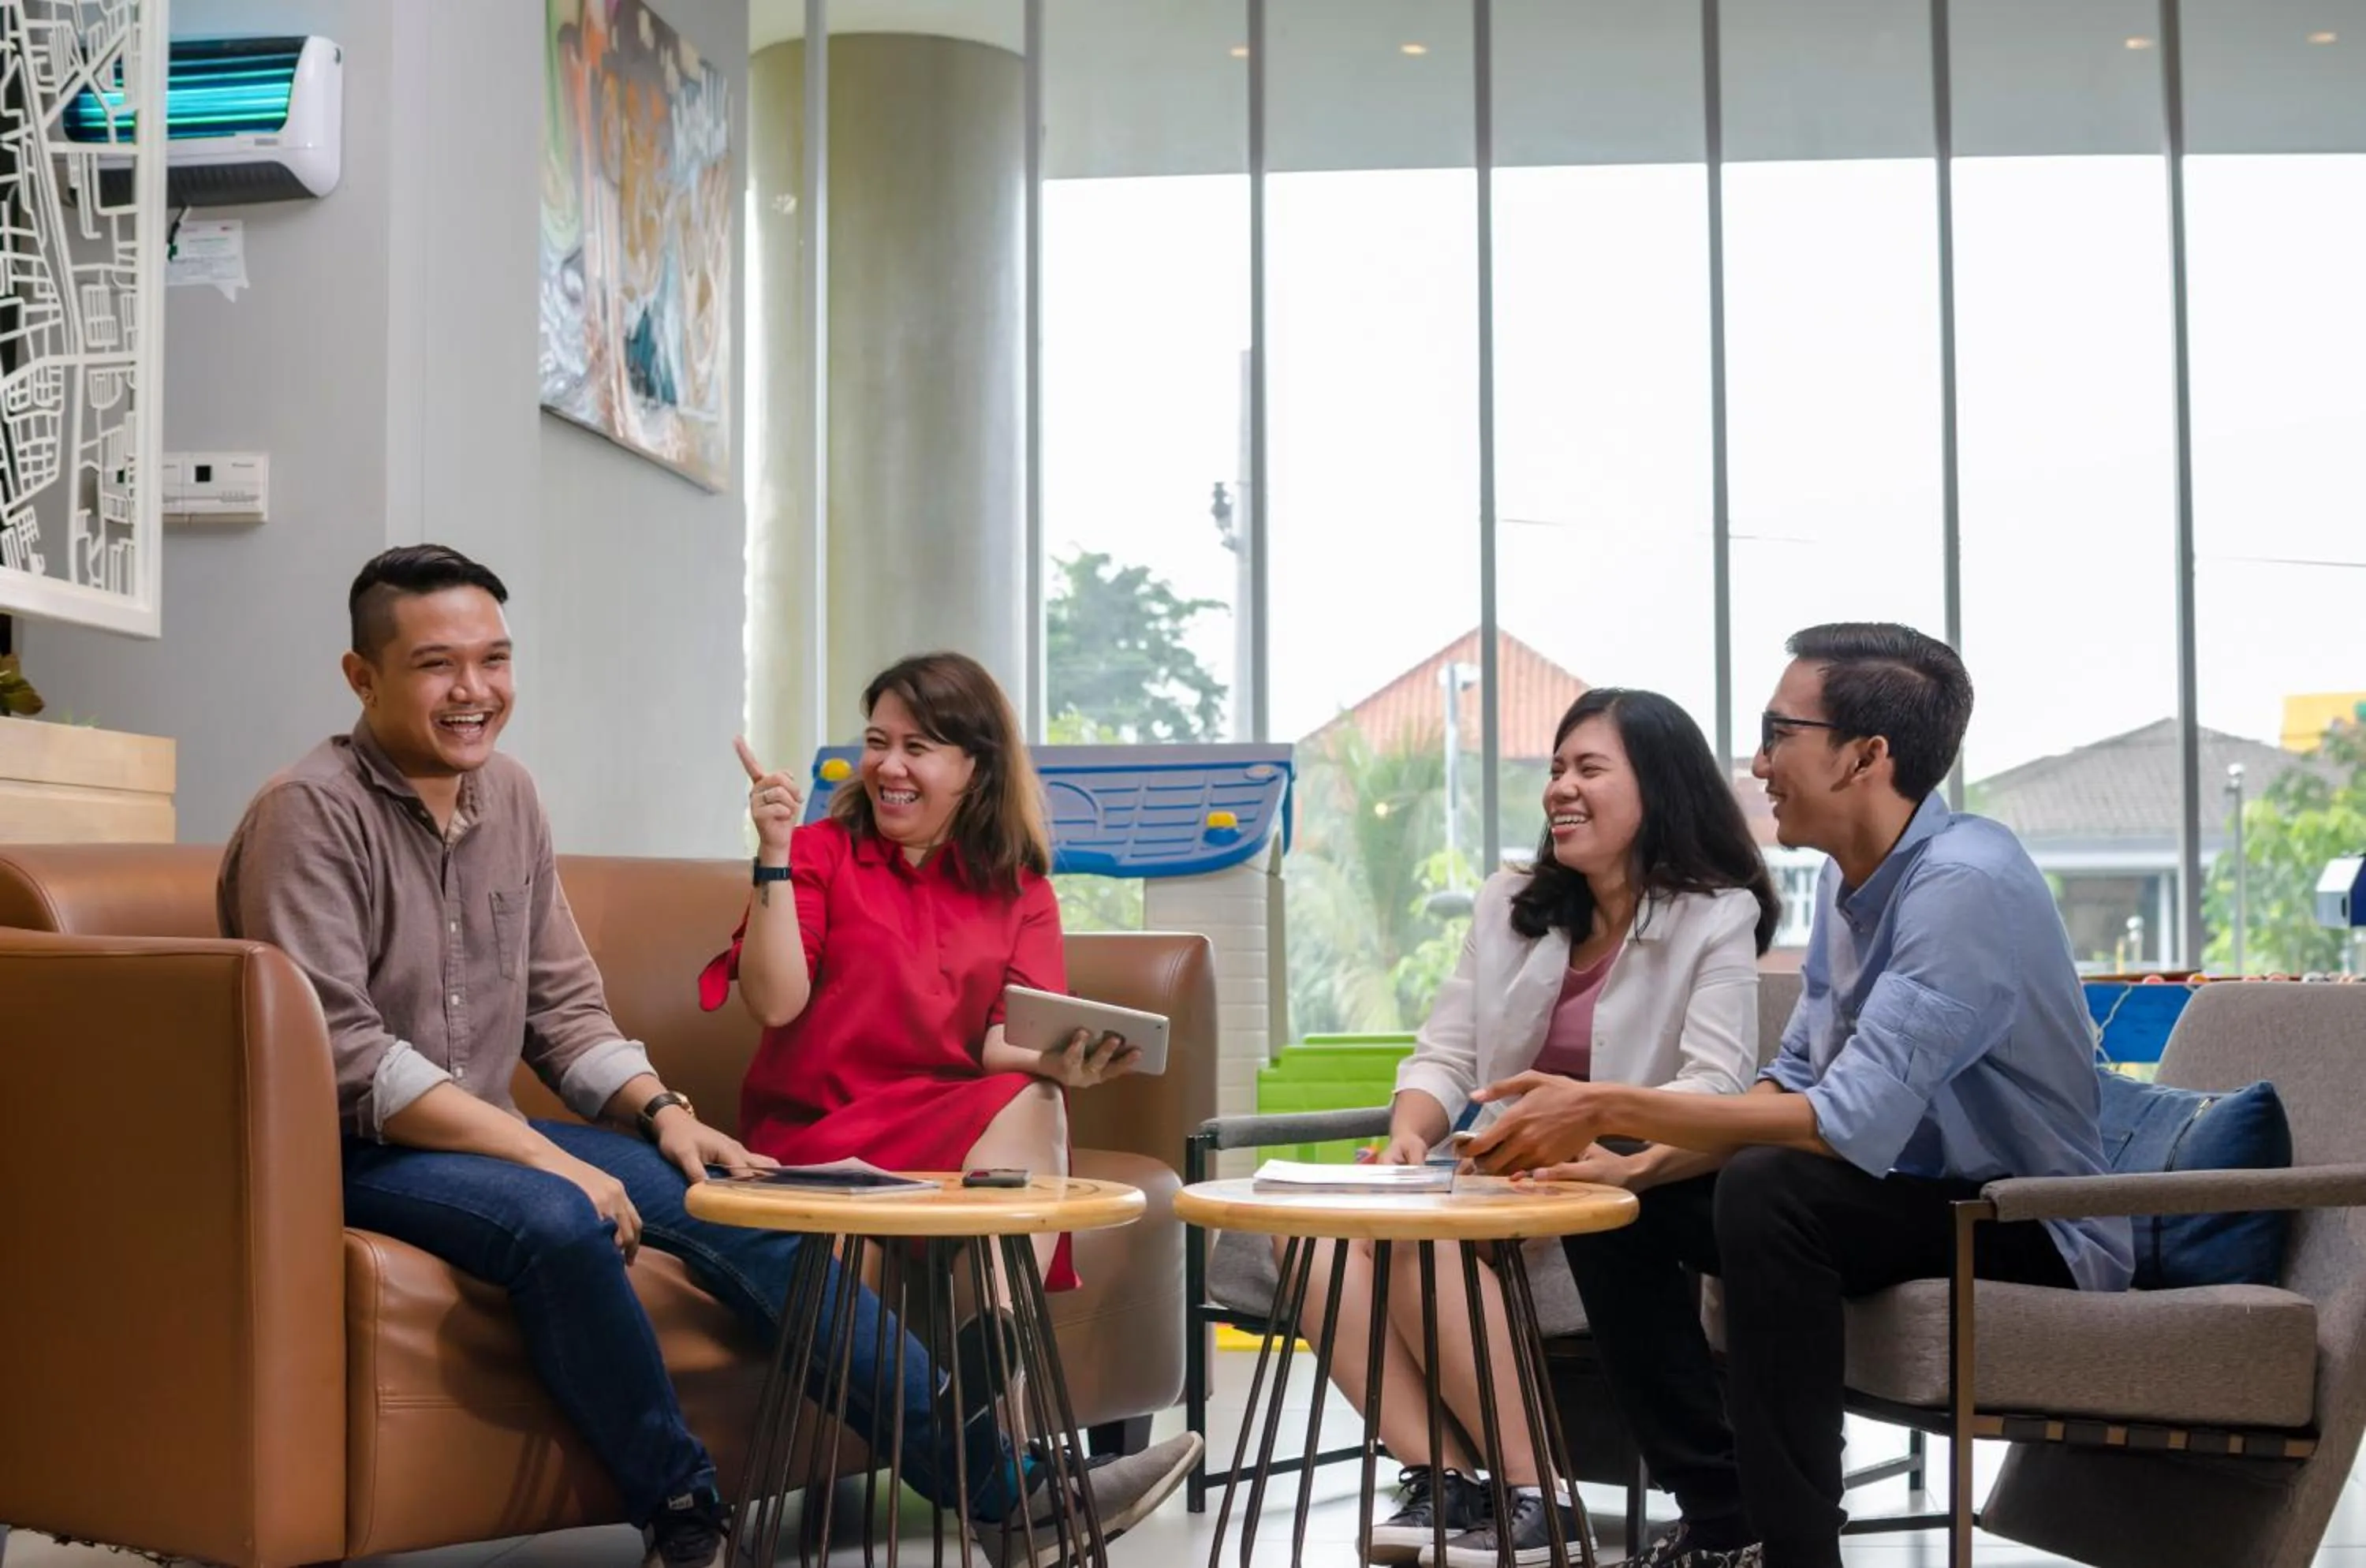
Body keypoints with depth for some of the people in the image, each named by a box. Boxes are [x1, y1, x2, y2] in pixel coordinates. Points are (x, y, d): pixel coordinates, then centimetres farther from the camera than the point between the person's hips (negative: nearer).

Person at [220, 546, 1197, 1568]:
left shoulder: (509, 798, 9)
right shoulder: (312, 814, -14)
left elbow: (563, 1013, 13)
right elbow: (340, 1058, -22)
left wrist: (662, 1112, -6)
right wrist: (543, 1154, -26)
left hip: (482, 1135, 7)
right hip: (348, 1155, -7)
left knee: (730, 1203, -9)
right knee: (561, 1220, -36)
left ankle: (1000, 1485, -7)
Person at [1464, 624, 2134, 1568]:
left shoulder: (1966, 884, -25)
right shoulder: (1848, 878, 4)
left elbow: (1852, 1124, -33)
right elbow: (1796, 1084, 8)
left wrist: (1611, 1109, -29)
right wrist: (1621, 1146, -8)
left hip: (2031, 1230, -9)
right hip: (1913, 1193, 9)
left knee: (1770, 1191, -33)